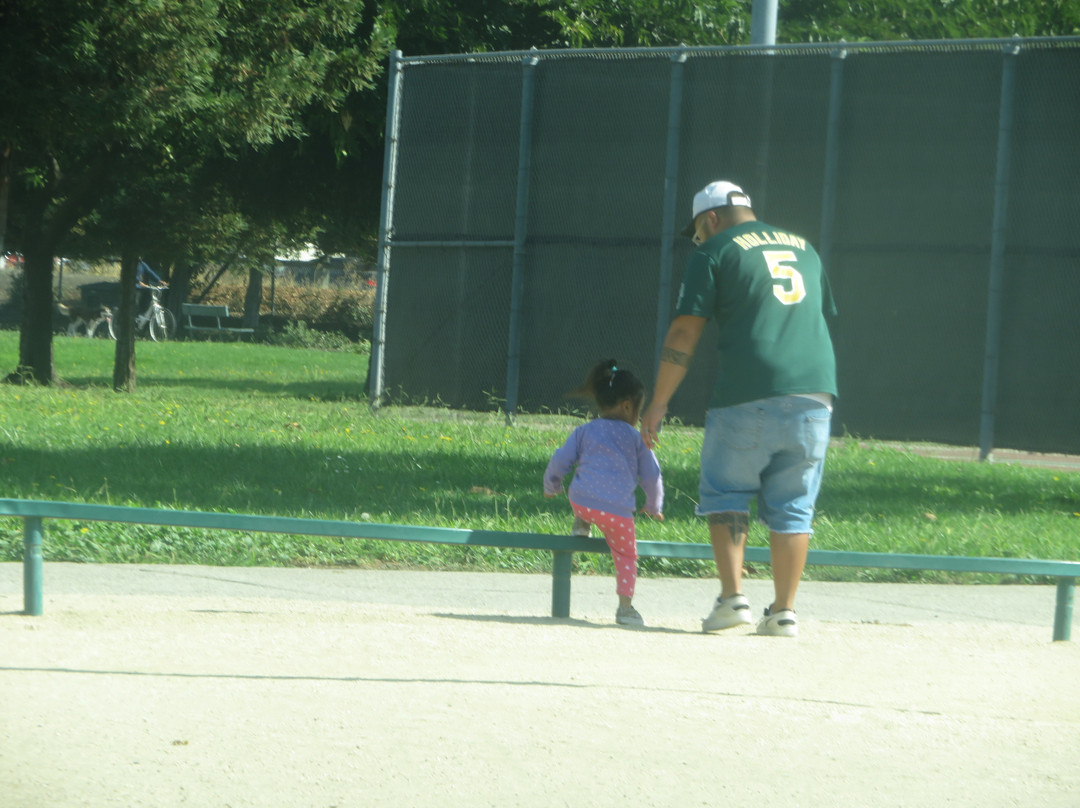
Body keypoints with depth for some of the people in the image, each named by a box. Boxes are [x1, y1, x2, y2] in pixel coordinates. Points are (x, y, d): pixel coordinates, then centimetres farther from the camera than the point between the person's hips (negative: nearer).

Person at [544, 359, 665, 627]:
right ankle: (625, 606, 3)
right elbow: (651, 476, 14)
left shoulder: (584, 431, 15)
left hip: (581, 502, 2)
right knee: (626, 554, 11)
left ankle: (580, 526, 31)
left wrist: (551, 487, 33)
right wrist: (654, 508, 32)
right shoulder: (636, 439, 12)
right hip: (618, 510, -2)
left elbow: (559, 462, 12)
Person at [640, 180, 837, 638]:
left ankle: (732, 596, -5)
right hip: (815, 393, 5)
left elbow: (684, 332, -1)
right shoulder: (804, 248, 23)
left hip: (748, 396, -4)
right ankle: (784, 612, 4)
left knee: (725, 494, 8)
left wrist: (658, 404, 2)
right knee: (792, 507, 8)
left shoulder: (715, 252, 5)